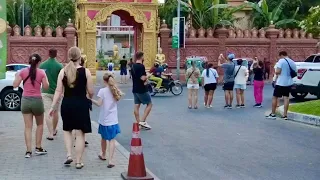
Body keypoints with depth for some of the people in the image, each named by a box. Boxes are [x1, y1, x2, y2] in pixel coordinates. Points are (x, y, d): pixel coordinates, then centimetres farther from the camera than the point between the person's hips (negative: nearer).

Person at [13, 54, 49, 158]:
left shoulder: (23, 72, -2)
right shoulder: (41, 72, -6)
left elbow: (15, 85, -2)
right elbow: (46, 87, -3)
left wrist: (17, 76, 16)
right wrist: (45, 78, 12)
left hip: (25, 100, 2)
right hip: (37, 100, -1)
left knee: (28, 127, 5)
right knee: (40, 124, 18)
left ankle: (28, 151, 0)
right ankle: (38, 148, 19)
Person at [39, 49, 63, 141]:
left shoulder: (42, 65, -1)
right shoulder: (59, 66, -9)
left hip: (45, 92, 0)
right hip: (56, 92, 0)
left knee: (47, 112, -2)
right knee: (55, 112, 16)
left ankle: (50, 133, -11)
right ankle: (54, 130, 32)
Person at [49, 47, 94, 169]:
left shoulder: (63, 71, -1)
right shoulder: (85, 71, -6)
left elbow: (58, 91, -2)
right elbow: (91, 92, -3)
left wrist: (53, 106, 4)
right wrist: (89, 97, 20)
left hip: (67, 104, 2)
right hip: (81, 104, -2)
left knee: (67, 130, 23)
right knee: (80, 133, 5)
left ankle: (69, 155, 9)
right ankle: (78, 161, 9)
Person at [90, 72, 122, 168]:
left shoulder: (102, 91, -11)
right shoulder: (116, 91, 0)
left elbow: (99, 103, -16)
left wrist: (91, 99, -5)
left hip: (104, 120, -1)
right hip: (113, 120, 1)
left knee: (104, 138, 19)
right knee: (112, 140, -1)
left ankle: (103, 155, 40)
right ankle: (110, 160, -13)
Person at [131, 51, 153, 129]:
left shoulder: (133, 66, 10)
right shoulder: (141, 66, -18)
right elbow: (143, 78, -26)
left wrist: (145, 79, 8)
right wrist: (147, 77, -5)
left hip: (135, 89, 8)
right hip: (142, 90, -8)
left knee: (136, 106, 7)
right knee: (149, 104, 3)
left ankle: (138, 122, 9)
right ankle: (143, 121, -4)